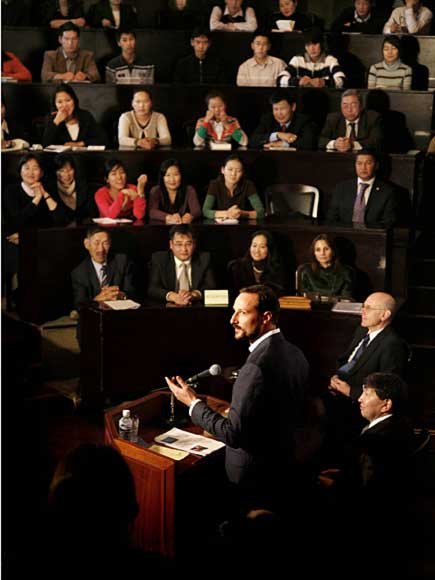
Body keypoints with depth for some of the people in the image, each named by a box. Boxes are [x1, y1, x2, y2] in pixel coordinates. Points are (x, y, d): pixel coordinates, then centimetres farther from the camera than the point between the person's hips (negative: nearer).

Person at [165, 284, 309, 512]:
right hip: (283, 469, 8)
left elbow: (233, 434, -26)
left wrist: (193, 403, -15)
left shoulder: (256, 367, -29)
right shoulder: (295, 354, 0)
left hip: (253, 478, -8)